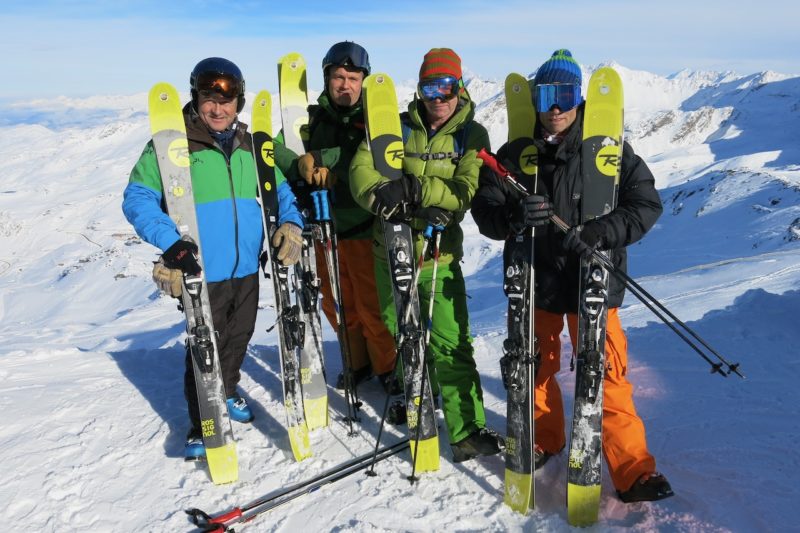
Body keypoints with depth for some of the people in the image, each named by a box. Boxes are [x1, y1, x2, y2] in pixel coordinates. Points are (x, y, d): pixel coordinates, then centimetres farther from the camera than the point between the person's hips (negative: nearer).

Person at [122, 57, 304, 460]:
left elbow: (278, 188, 16)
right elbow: (137, 199, -13)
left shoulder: (249, 145, 8)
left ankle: (228, 393, 48)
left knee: (238, 338, 22)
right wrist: (170, 242, -27)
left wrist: (291, 221, -4)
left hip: (247, 269, 6)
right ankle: (201, 425, 24)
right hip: (201, 272, -5)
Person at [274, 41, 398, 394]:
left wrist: (321, 159, -22)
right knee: (337, 305, 14)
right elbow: (274, 148, -3)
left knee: (373, 305, 1)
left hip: (365, 229, -3)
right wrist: (303, 167, -21)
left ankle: (387, 366, 22)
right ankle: (358, 362, 34)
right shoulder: (313, 118, 6)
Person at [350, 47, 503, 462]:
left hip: (440, 253, -2)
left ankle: (466, 431, 5)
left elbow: (467, 190, -14)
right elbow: (361, 169, -7)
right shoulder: (398, 126, 2)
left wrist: (416, 188, -29)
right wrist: (383, 195, -29)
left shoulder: (472, 134, 0)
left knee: (451, 344, -6)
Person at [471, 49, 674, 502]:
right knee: (535, 368, 17)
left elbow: (646, 203, -6)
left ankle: (633, 471, 14)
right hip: (534, 279, 3)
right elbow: (485, 211, -4)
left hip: (591, 281, -2)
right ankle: (544, 440, 40)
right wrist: (515, 215, -26)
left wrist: (597, 234, -21)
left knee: (605, 375, -1)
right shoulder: (515, 154, 0)